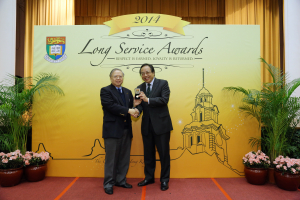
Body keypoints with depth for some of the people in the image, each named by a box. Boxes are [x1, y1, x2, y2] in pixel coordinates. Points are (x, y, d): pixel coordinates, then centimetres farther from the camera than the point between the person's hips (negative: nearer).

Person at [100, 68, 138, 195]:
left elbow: (131, 107, 9)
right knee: (111, 158, 4)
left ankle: (121, 180, 28)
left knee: (124, 158, 13)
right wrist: (128, 111, -22)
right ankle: (108, 183, 19)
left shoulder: (128, 92, 15)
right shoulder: (105, 91, -3)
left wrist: (135, 109, -14)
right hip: (112, 130, -6)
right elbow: (111, 106, -17)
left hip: (126, 130, 6)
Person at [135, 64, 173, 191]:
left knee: (164, 153, 6)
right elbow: (140, 105, 4)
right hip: (147, 125, 4)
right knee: (148, 153, 15)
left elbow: (164, 99, -17)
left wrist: (148, 100, -27)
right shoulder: (140, 88, 9)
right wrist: (137, 108, -19)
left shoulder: (163, 83, -4)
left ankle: (164, 180, 22)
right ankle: (149, 177, 32)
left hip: (161, 124, -4)